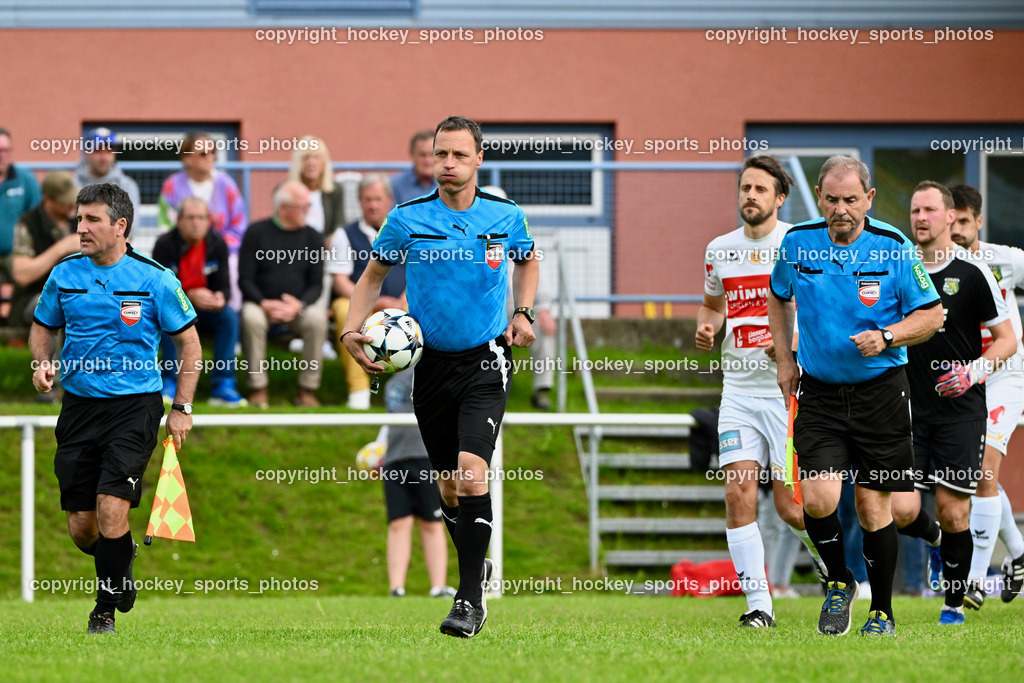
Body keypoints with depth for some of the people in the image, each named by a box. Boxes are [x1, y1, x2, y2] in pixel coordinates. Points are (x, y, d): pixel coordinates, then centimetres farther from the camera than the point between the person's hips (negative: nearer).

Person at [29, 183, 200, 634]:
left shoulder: (155, 279, -5)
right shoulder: (65, 274, 4)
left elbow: (189, 342, 4)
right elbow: (43, 327, 20)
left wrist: (182, 408, -1)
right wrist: (42, 363, -2)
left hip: (134, 406, -4)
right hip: (79, 406, 4)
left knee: (111, 508, -17)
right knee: (81, 526, 2)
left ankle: (106, 608, 1)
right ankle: (120, 567, 36)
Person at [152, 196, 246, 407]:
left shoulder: (217, 244, -5)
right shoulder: (165, 245, -15)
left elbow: (223, 285, -6)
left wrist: (220, 297, -32)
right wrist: (190, 296, -34)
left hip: (204, 311, 3)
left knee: (229, 316, -26)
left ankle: (222, 385, -25)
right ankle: (169, 383, -26)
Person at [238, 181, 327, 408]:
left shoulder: (312, 238, 6)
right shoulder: (257, 233, 0)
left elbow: (316, 284, 4)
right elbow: (245, 280, -2)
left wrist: (299, 305, -17)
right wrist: (265, 303, -20)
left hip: (298, 308, 1)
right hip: (262, 304, -1)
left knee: (317, 318, -31)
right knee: (251, 317, -35)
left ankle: (307, 390, -21)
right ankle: (258, 388, -24)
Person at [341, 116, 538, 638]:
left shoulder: (506, 217, -2)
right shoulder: (407, 219, -4)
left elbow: (528, 261, 20)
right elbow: (372, 276, 10)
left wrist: (523, 312, 4)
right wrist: (352, 329, -5)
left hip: (486, 359, -2)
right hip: (431, 361, 2)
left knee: (472, 469, -19)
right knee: (447, 483, 10)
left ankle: (471, 598, -16)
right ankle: (476, 566, 36)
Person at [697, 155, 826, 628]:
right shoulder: (720, 250, 9)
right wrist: (706, 326, 5)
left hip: (790, 389, -4)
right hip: (739, 389, 4)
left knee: (789, 505, -5)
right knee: (739, 493, -9)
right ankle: (758, 603, -5)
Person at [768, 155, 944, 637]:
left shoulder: (893, 248, -8)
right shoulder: (797, 244, -1)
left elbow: (931, 315, -1)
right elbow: (779, 298, 19)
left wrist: (886, 337, -18)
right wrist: (785, 360, 12)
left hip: (880, 393, -1)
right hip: (818, 394, 2)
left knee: (873, 505, 0)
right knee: (818, 500, -13)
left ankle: (882, 612, 16)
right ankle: (839, 583, 14)